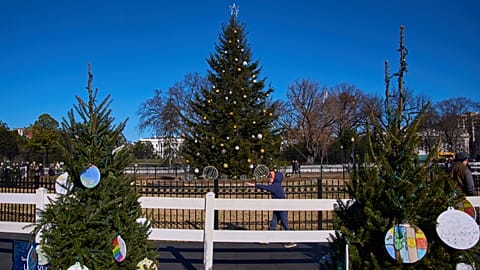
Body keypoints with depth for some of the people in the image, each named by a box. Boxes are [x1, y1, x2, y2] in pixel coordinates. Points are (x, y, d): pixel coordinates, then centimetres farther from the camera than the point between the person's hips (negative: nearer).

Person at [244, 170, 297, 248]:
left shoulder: (276, 186, -21)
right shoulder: (275, 185, 8)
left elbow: (265, 187, -32)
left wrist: (253, 184, -34)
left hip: (282, 209, -9)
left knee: (285, 226, -2)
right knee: (272, 224, 13)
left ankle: (292, 242, 7)